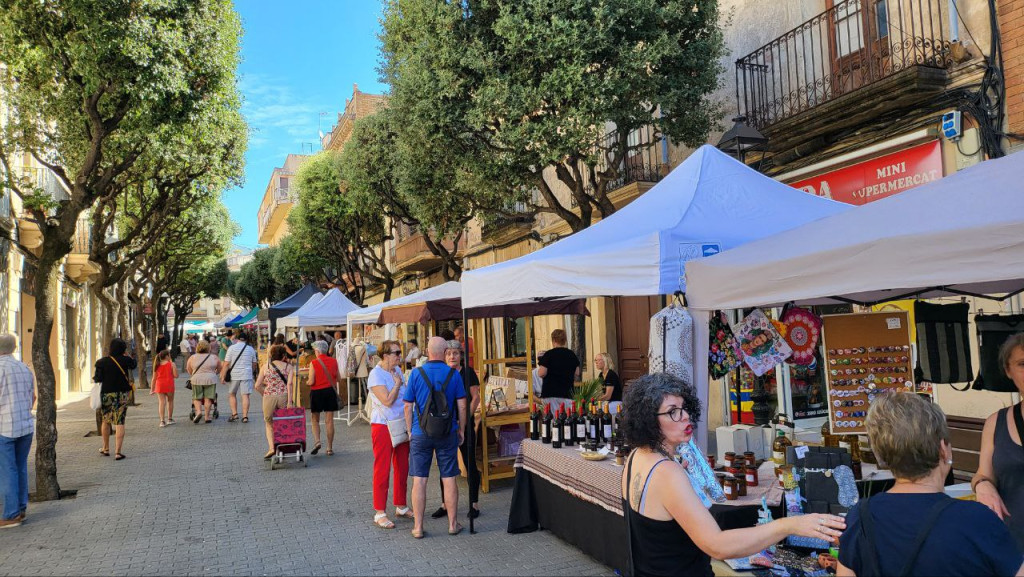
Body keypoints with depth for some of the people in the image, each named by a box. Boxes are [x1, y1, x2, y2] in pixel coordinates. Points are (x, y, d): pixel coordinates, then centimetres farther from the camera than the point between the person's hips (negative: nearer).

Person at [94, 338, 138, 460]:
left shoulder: (102, 362, -7)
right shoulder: (125, 360, -5)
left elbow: (97, 379, -5)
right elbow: (133, 364, 16)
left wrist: (94, 376, 15)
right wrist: (127, 355, 23)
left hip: (107, 395, 1)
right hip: (122, 394, -1)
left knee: (106, 421, 18)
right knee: (119, 422, -1)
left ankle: (106, 449, 30)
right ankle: (118, 451, -7)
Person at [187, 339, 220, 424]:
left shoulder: (192, 358, 8)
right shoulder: (214, 357, 6)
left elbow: (189, 370, 15)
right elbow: (219, 369, 15)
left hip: (196, 379, 0)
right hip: (210, 379, 0)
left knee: (197, 398, 11)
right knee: (208, 398, 4)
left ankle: (198, 411, -8)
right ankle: (207, 416, 2)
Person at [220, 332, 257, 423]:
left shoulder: (232, 347, -1)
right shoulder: (251, 349, 7)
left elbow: (226, 363, -5)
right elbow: (254, 364, 15)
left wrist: (223, 376, 0)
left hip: (234, 375, -1)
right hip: (247, 375, 1)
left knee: (232, 394, 15)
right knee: (245, 395, 1)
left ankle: (234, 414, 7)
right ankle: (245, 416, -2)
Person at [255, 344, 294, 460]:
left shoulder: (265, 366, 10)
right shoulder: (288, 366, 6)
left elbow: (257, 386, 5)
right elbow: (289, 384, -8)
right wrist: (289, 400, -10)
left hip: (269, 397, 1)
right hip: (283, 397, -1)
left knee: (269, 424, 18)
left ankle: (271, 447, 1)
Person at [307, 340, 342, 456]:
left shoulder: (313, 363, -10)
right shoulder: (334, 361, 1)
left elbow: (311, 381, -13)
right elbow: (339, 379, 5)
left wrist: (308, 382, 9)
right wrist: (338, 389, 24)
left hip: (317, 392, -2)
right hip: (330, 391, 2)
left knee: (315, 420, 14)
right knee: (329, 421, 5)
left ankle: (317, 441, -7)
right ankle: (330, 448, 7)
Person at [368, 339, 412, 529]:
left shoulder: (397, 370, 10)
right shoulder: (376, 374, -14)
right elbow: (387, 400, -22)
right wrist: (398, 383, -10)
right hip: (382, 426, -7)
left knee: (402, 468, 13)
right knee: (382, 469, -2)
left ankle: (401, 506, 26)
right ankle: (379, 513, 5)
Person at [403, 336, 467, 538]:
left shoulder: (417, 374, -5)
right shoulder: (453, 374, -4)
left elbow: (408, 406, -1)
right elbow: (461, 406, -1)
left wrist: (410, 431, 10)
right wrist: (461, 430, 11)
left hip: (421, 434, 0)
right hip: (447, 433, 1)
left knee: (419, 480, 5)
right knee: (449, 479, 8)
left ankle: (418, 527, 10)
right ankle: (452, 524, 16)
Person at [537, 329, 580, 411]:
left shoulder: (548, 355, -7)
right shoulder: (572, 355, 5)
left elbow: (542, 374, -12)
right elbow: (577, 373, 11)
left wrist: (539, 366, 7)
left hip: (550, 392, -3)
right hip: (567, 393, 3)